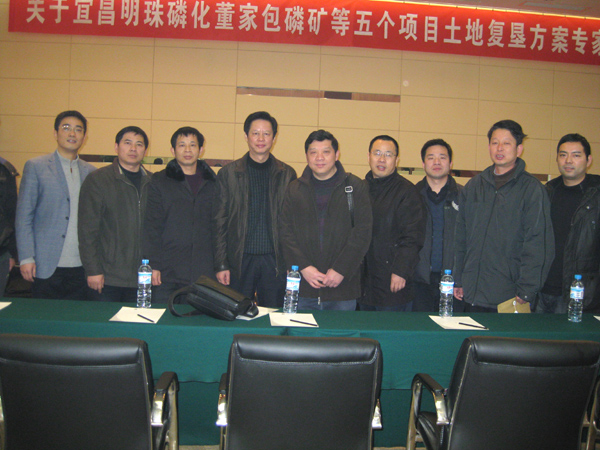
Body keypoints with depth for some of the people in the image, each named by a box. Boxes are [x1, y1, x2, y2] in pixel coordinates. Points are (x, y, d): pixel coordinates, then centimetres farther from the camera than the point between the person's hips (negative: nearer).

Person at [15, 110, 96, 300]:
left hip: (81, 268, 3)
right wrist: (26, 258, -8)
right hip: (47, 267, -3)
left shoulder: (90, 172, 11)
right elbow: (23, 217, -1)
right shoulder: (35, 167, 1)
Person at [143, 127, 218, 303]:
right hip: (167, 273, -1)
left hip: (204, 274, 2)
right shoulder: (159, 182, 6)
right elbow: (151, 226, 1)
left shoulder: (212, 183, 12)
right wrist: (153, 265, -7)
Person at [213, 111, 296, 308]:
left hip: (275, 260, 1)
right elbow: (219, 223, 3)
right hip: (240, 259, 0)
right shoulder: (228, 174, 5)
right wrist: (220, 264, -3)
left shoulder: (287, 175, 7)